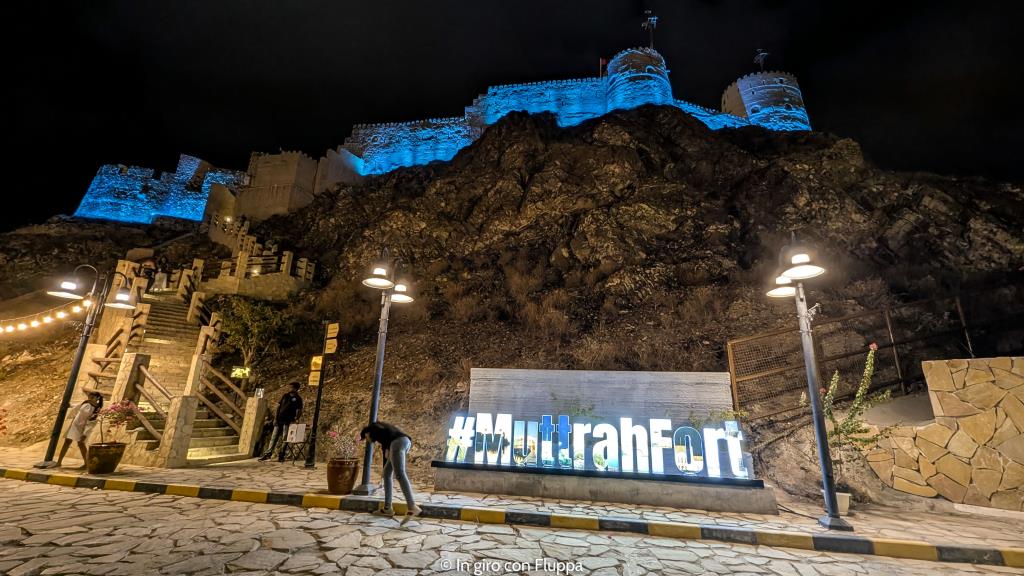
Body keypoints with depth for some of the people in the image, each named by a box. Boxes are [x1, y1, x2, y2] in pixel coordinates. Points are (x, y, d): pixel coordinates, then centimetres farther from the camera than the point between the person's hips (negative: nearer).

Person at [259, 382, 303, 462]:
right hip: (279, 420, 4)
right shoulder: (285, 396, 13)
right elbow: (279, 406, 14)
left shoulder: (298, 399, 0)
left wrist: (296, 418, -19)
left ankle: (281, 456, 7)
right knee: (274, 437, 6)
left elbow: (299, 410, -3)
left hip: (288, 421, -4)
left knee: (284, 439, 0)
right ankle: (268, 453, 12)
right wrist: (275, 418, 7)